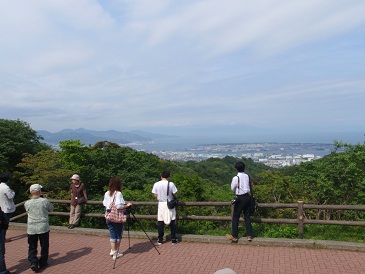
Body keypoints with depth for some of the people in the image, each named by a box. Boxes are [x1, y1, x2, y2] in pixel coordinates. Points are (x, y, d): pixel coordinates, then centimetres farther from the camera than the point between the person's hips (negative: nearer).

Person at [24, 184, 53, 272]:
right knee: (44, 246, 14)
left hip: (31, 229, 1)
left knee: (32, 247, 15)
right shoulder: (45, 201, -12)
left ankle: (33, 262, 4)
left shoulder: (27, 203, -7)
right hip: (43, 227, -1)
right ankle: (43, 263, 23)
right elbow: (51, 209, 5)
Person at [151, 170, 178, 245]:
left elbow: (155, 196, 0)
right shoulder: (171, 184, -11)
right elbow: (174, 194, -6)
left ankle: (160, 240, 15)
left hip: (161, 204, 1)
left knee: (160, 222, 9)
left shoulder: (156, 184, -6)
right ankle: (173, 239, 14)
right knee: (172, 222, 9)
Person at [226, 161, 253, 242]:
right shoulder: (247, 176, 0)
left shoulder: (236, 178, -16)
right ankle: (249, 235, 18)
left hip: (240, 198, -5)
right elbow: (250, 186, 11)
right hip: (247, 197, 6)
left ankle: (234, 236, 11)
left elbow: (232, 189, -4)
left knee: (235, 217, 5)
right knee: (247, 216, 14)